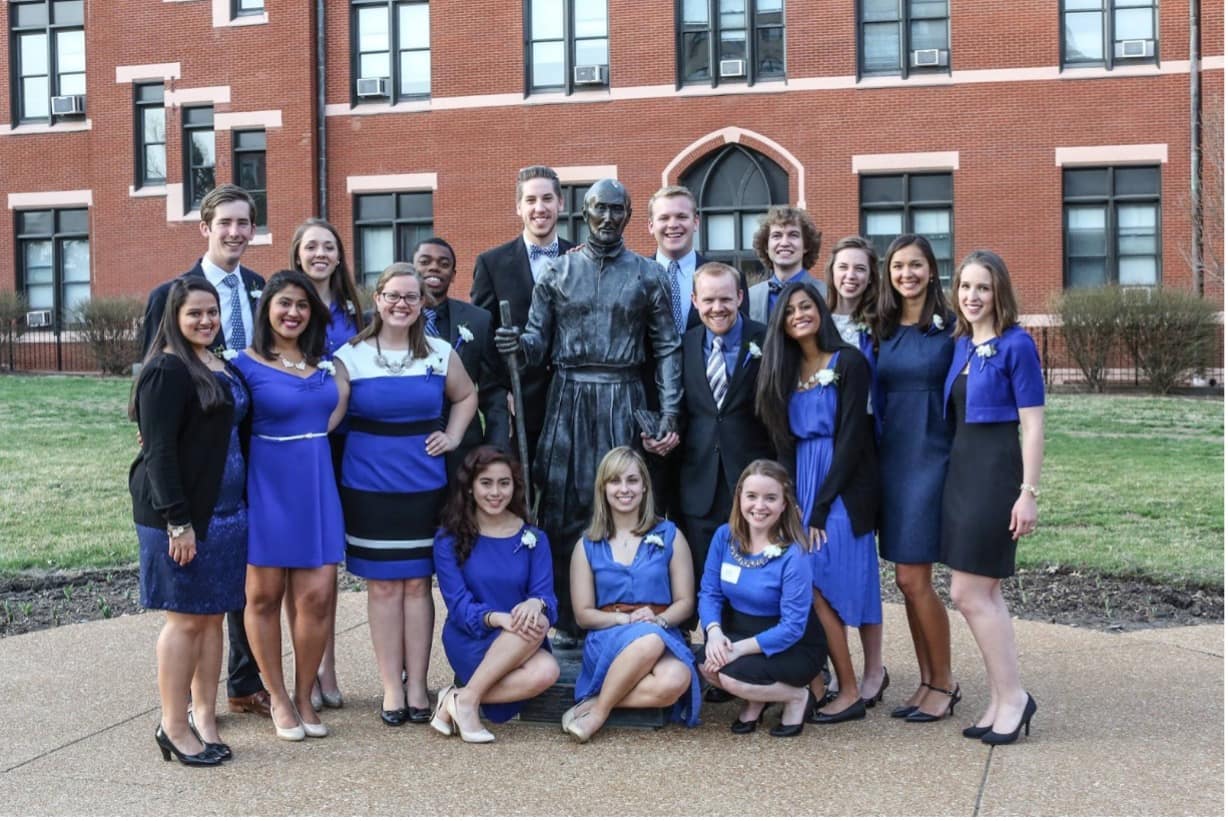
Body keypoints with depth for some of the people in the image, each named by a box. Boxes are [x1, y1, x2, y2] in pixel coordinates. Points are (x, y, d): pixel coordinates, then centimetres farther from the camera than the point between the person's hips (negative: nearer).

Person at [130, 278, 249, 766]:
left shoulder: (220, 367, 14)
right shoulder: (166, 371, -12)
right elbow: (159, 450, -17)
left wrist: (239, 507, 14)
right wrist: (177, 521, -21)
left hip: (225, 510, 8)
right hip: (182, 514, -8)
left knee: (214, 615, 11)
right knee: (186, 617, -1)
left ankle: (204, 717, 20)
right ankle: (175, 727, 9)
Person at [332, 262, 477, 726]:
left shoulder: (440, 353, 6)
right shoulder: (350, 356, 0)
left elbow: (466, 397, 20)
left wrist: (453, 437, 8)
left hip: (424, 484, 1)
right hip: (368, 484, -1)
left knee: (417, 583, 4)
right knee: (383, 584, 2)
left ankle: (417, 685, 11)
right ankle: (391, 688, 10)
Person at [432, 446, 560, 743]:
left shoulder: (533, 539, 6)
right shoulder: (450, 539, 0)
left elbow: (546, 598, -4)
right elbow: (459, 606, -8)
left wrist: (536, 604, -30)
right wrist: (499, 618, -29)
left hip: (520, 642, 3)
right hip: (469, 641, -3)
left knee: (546, 672, -32)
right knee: (533, 627, -33)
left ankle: (456, 700, -20)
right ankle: (466, 700, -24)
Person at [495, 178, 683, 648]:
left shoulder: (647, 274, 7)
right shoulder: (558, 271, 9)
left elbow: (666, 348, 5)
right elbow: (539, 339, 7)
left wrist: (669, 411, -4)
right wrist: (519, 344, -17)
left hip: (623, 402, -1)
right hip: (568, 401, 1)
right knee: (564, 508, 1)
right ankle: (566, 620, 9)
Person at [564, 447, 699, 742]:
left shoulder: (669, 536, 9)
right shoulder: (588, 546, 10)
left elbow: (685, 602, 7)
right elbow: (583, 614, 7)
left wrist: (658, 620, -15)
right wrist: (627, 619, -12)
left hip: (663, 635, 1)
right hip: (607, 639, -1)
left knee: (676, 681, -37)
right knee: (649, 641, -39)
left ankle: (595, 702, -19)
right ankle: (598, 711, -21)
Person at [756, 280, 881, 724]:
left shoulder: (849, 363, -7)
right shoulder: (787, 370, 13)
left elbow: (851, 438, -12)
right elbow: (785, 439, 12)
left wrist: (820, 507, -14)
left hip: (841, 488, -6)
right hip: (800, 486, 6)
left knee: (814, 586, -11)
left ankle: (849, 693, -1)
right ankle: (815, 686, 5)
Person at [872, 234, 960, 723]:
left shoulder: (950, 328, -5)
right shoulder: (881, 330, 10)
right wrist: (873, 451, 8)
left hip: (932, 458, -5)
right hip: (891, 457, 5)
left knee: (913, 578, -7)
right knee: (908, 580, 8)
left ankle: (944, 684, 9)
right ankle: (927, 681, 19)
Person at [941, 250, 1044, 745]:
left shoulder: (1016, 344, -9)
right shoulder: (962, 345, 11)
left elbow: (1033, 424, -11)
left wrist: (1028, 492, -15)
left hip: (996, 472, -8)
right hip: (962, 468, 8)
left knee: (968, 593, -7)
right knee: (985, 593, 10)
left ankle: (1012, 696, 5)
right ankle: (1003, 700, 17)